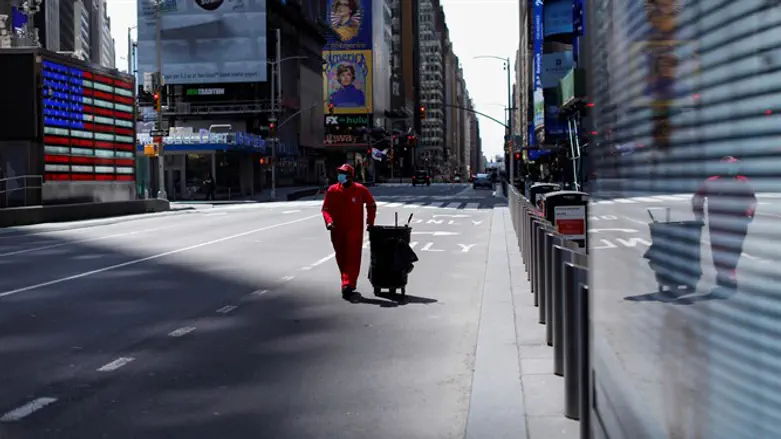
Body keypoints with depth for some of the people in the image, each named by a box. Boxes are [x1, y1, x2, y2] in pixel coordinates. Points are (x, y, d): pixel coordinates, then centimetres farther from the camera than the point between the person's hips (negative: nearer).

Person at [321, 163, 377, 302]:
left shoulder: (360, 190, -4)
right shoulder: (332, 190, -1)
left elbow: (371, 205, 11)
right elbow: (326, 208, 2)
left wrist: (370, 222, 6)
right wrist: (329, 221, -16)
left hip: (355, 231, -2)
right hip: (337, 231, 3)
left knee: (353, 259, -12)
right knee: (341, 260, 11)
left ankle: (347, 286, -18)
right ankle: (348, 284, 26)